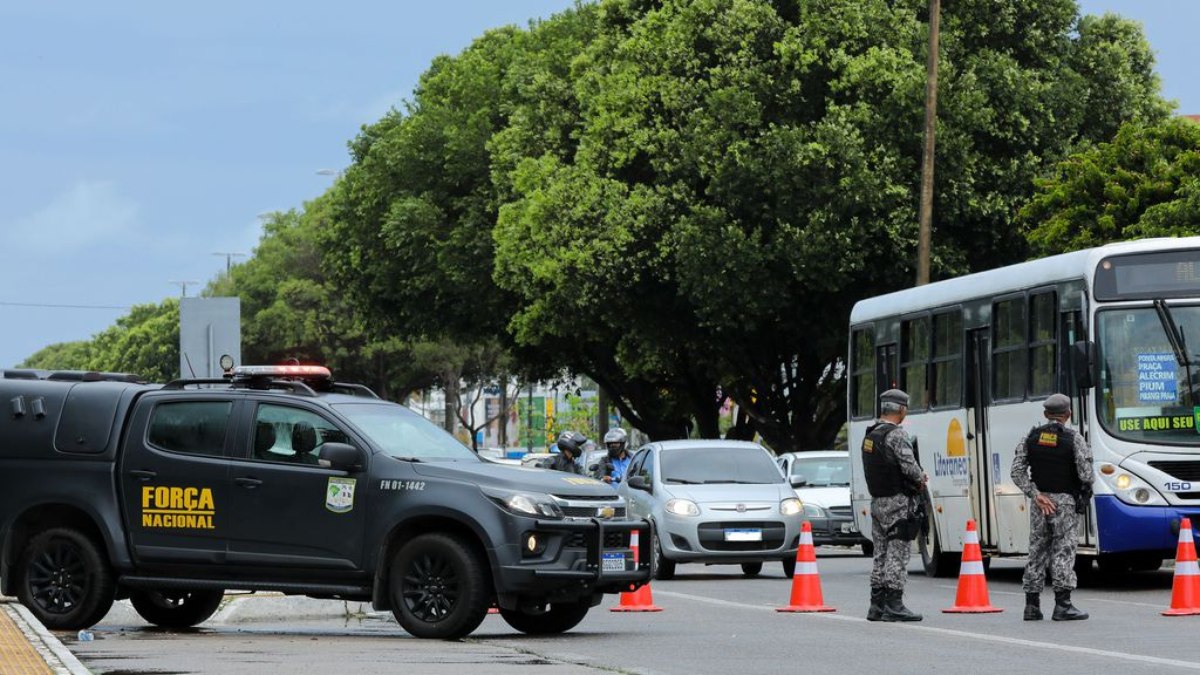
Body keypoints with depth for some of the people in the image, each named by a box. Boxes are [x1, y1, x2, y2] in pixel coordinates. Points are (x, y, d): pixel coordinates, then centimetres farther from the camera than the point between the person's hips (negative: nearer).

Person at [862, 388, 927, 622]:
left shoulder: (870, 435, 12)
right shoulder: (897, 434, -14)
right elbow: (909, 465, -20)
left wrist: (917, 477, 11)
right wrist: (921, 480, 2)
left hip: (877, 501, 8)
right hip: (898, 502, -8)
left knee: (881, 554, 12)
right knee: (898, 553, -6)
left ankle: (877, 606, 13)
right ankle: (893, 605, -8)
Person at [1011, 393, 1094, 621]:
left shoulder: (1031, 438, 7)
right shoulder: (1073, 438, -6)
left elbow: (1017, 472, -1)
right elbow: (1085, 473, -13)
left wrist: (1036, 495, -3)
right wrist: (1084, 495, 2)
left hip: (1039, 502, 4)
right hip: (1065, 501, -4)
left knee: (1037, 550, 10)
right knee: (1064, 549, -3)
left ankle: (1032, 605, 10)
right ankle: (1062, 605, -8)